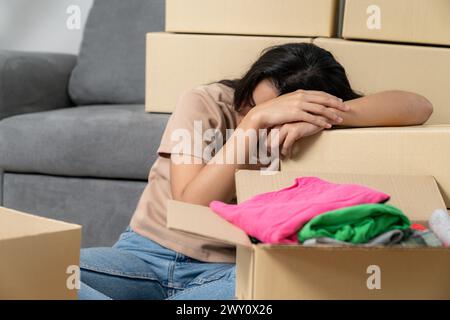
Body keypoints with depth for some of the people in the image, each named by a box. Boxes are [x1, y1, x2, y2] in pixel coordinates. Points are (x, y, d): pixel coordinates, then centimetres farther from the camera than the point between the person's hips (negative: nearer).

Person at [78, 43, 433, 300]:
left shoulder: (302, 140, -7)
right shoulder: (204, 104, -9)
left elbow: (419, 106, -18)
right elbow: (190, 208, -21)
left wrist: (325, 117, -33)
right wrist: (255, 118, -29)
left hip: (229, 271, 0)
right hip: (148, 251, 1)